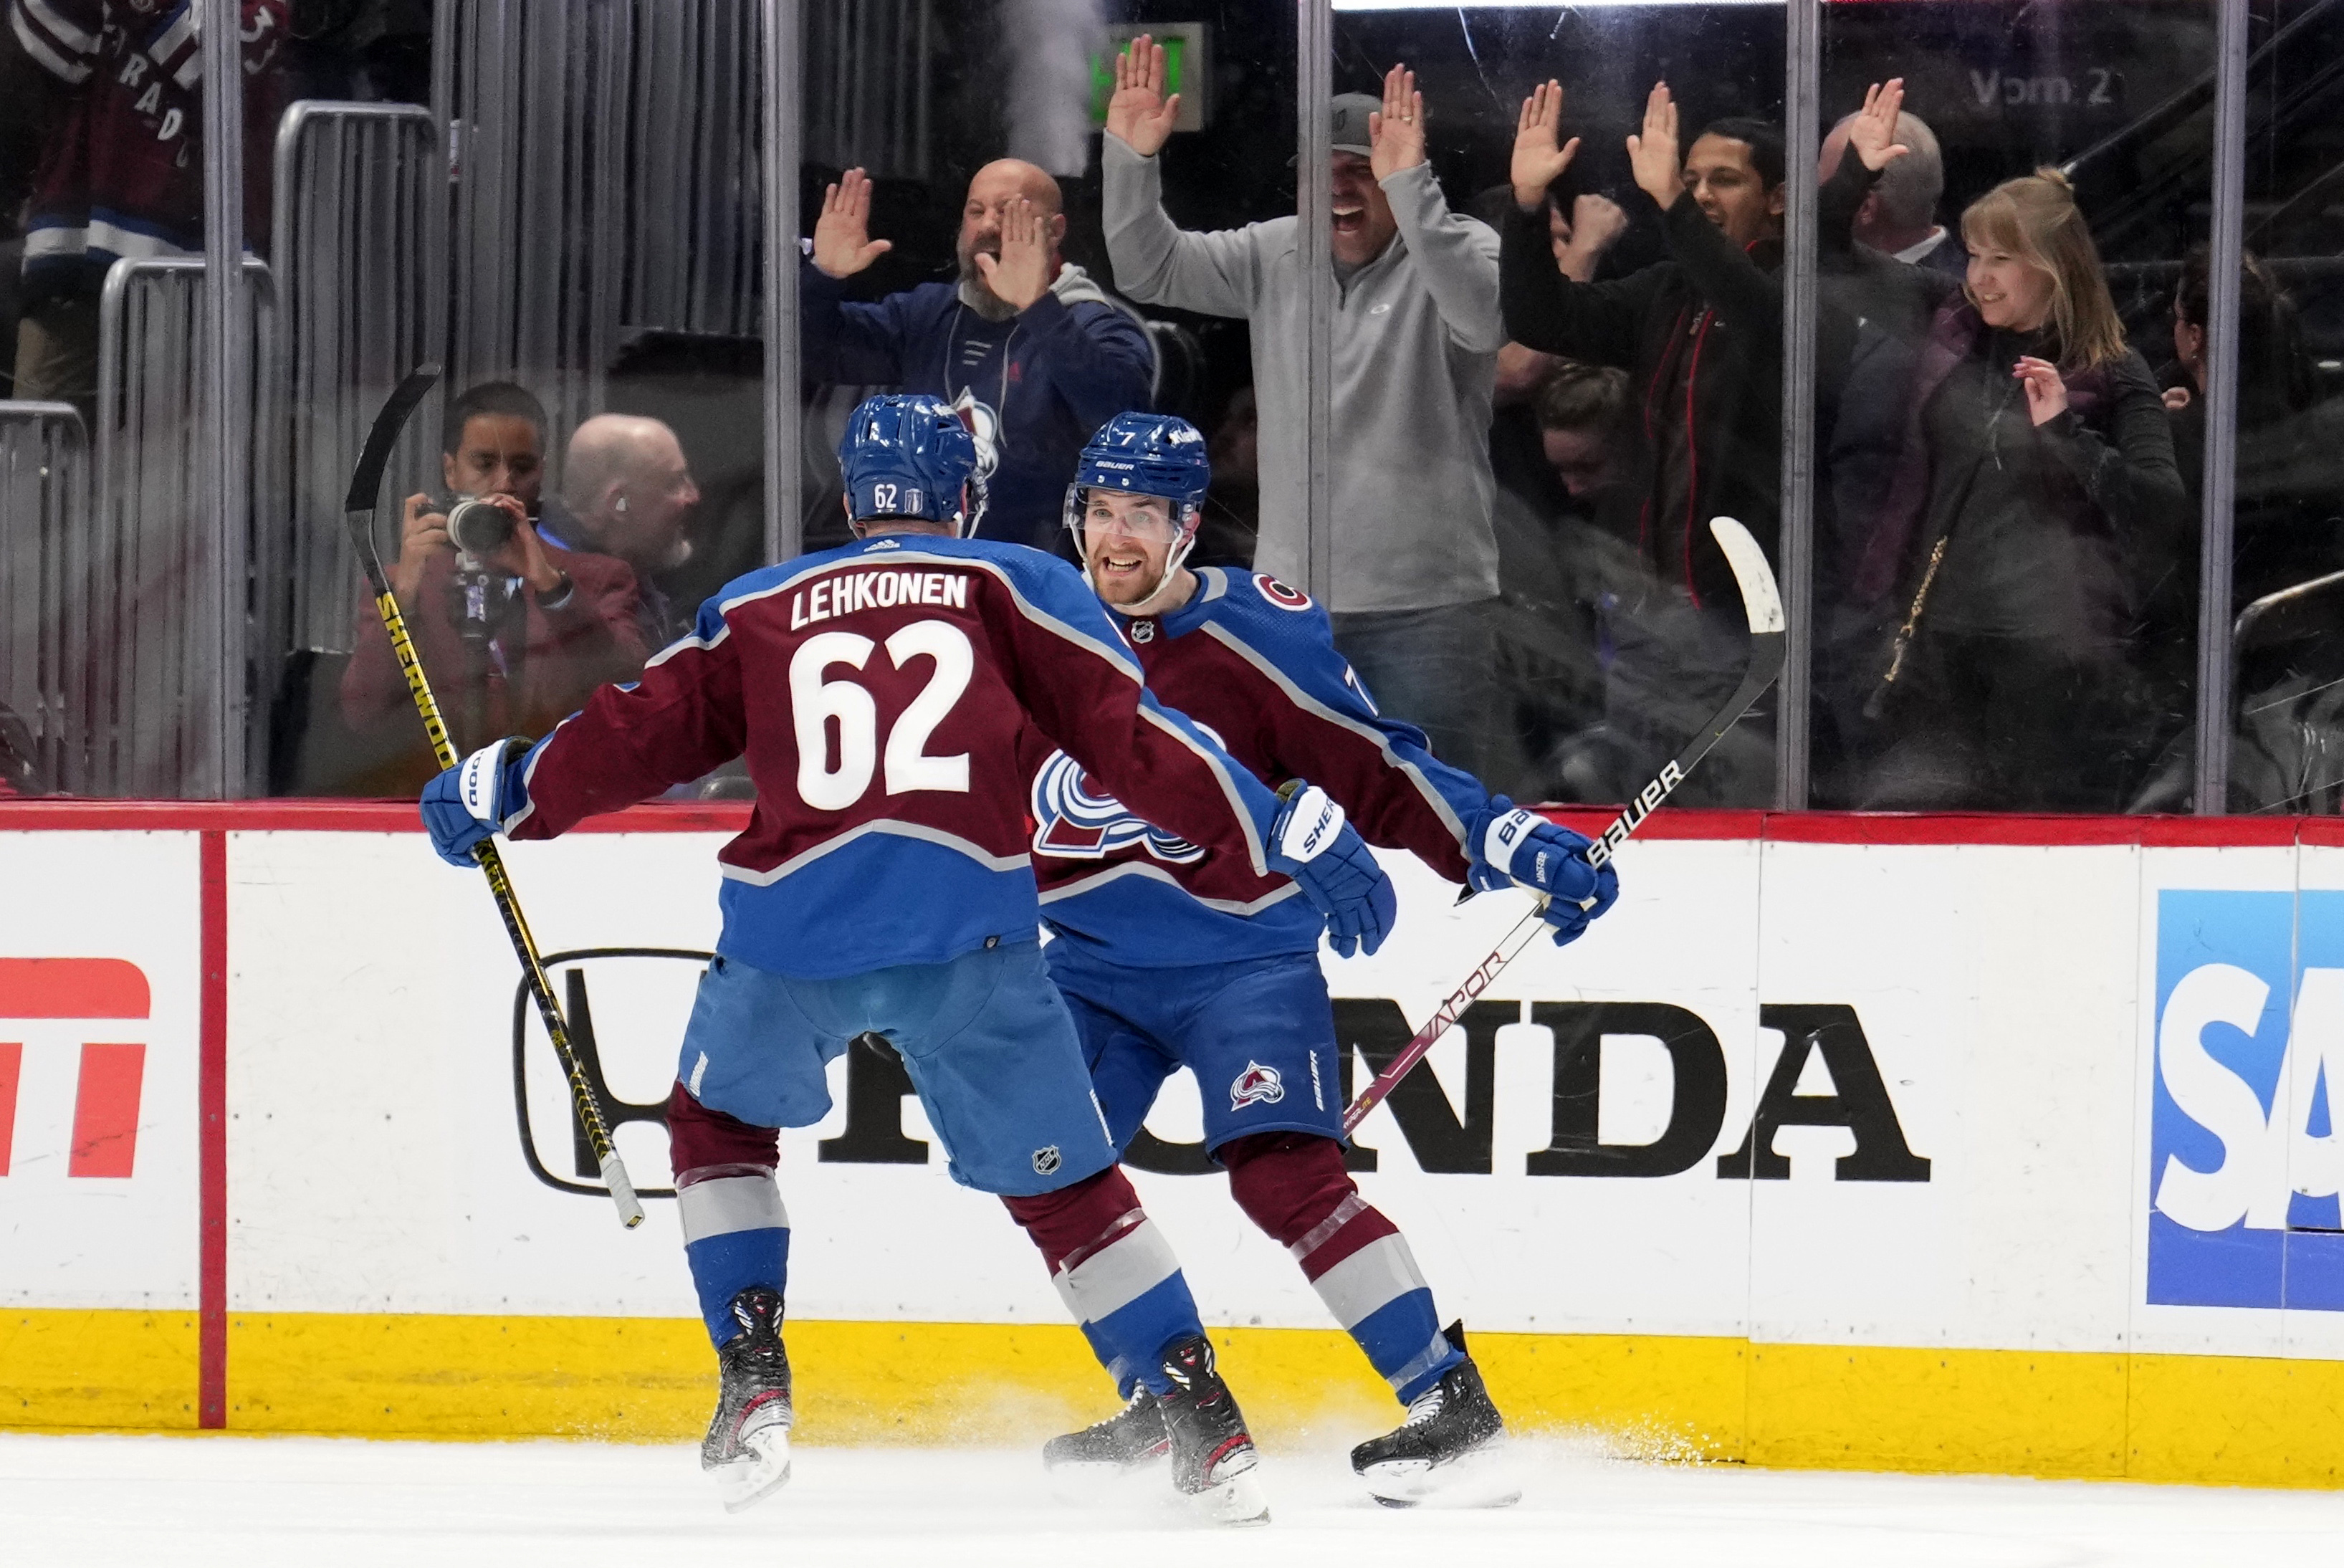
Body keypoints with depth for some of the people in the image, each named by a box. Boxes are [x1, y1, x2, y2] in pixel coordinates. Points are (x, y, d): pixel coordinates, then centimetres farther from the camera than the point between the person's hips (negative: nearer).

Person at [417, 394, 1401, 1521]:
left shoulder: (756, 610, 21)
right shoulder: (1015, 587, 15)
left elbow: (642, 733, 24)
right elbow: (1132, 737, 7)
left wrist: (499, 792, 40)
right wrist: (1291, 837, 8)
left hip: (789, 932, 1)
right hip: (970, 936, -1)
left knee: (719, 1121, 28)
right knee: (1064, 1183, 11)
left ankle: (752, 1385, 16)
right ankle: (1204, 1427, 4)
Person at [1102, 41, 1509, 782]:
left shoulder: (1454, 245, -7)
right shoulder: (1275, 255, 7)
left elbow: (1482, 317, -29)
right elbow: (1150, 270, 4)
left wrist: (1412, 188, -40)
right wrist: (1130, 161, -13)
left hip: (1427, 602, -5)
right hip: (1292, 591, 5)